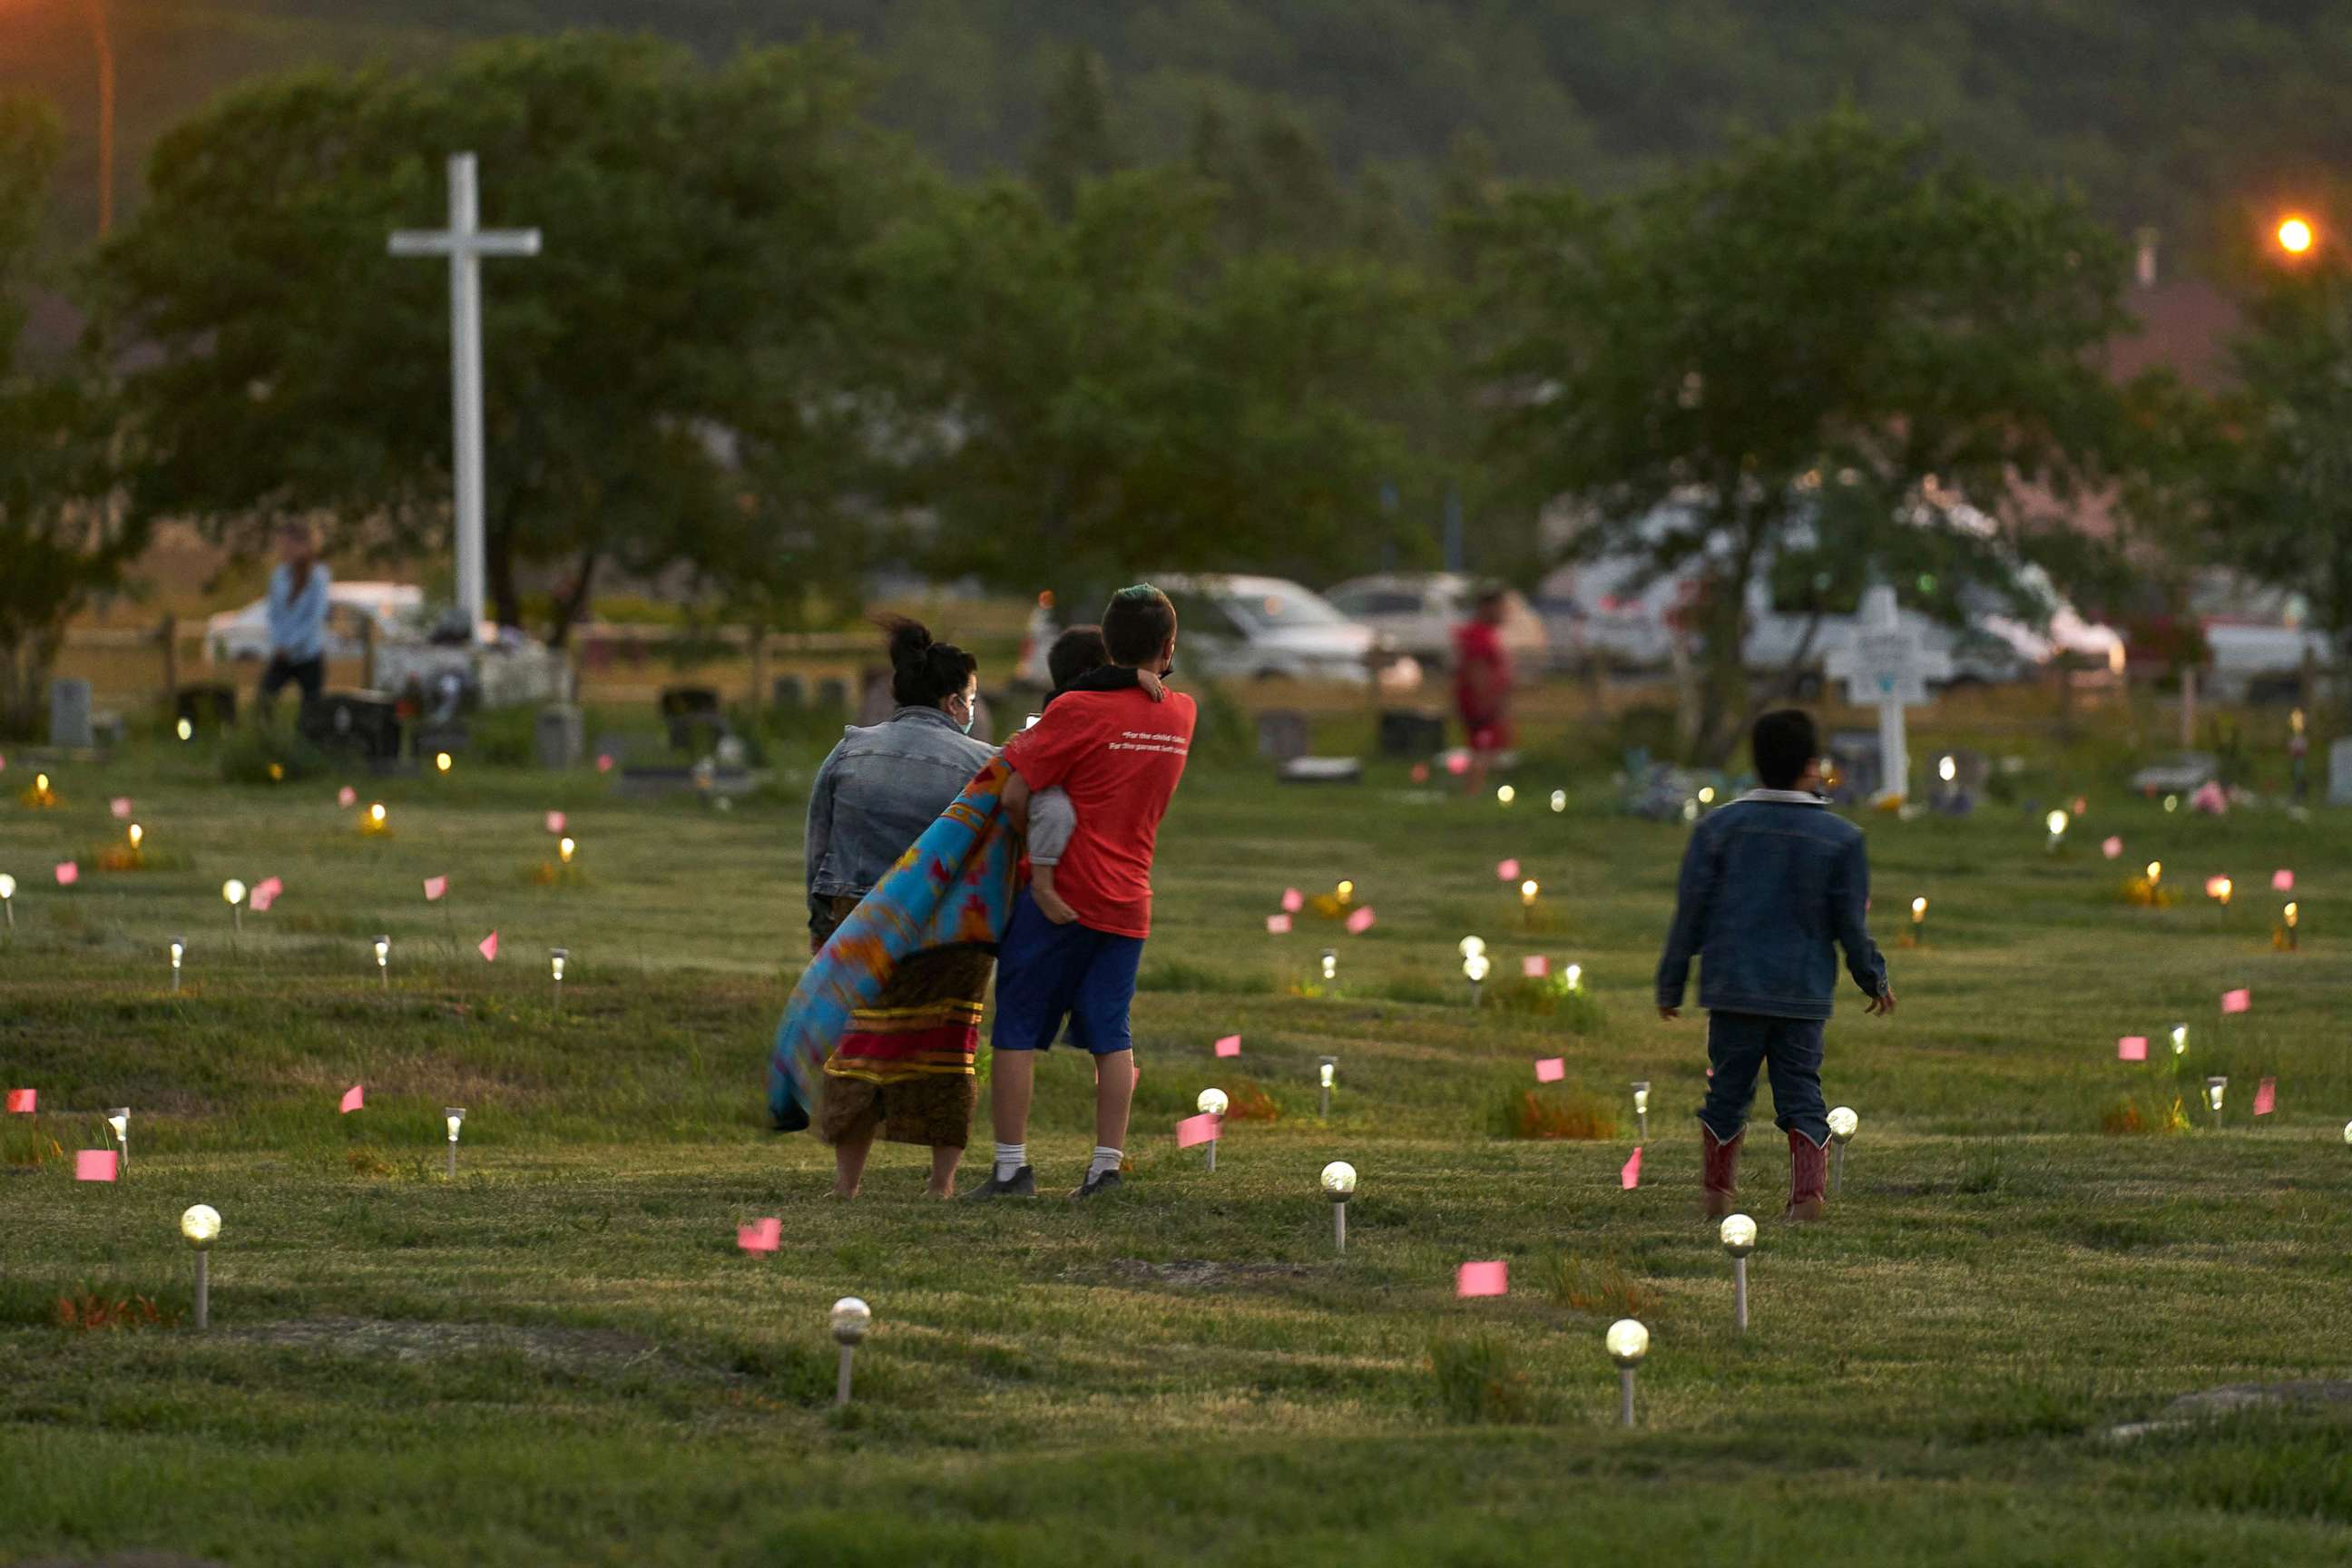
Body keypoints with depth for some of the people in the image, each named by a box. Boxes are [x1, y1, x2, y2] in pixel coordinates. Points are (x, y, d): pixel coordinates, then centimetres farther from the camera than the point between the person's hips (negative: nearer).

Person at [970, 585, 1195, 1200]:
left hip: (1061, 895, -4)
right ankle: (1107, 1166, 3)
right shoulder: (1181, 715, 4)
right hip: (1129, 901, 4)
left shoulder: (1079, 711, -13)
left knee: (1017, 1031, 3)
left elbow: (1016, 794, -15)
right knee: (1112, 1038, 8)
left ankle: (1011, 1165, 0)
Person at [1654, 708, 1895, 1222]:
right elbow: (1851, 925, 1)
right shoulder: (1840, 838, -3)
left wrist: (1670, 986, 9)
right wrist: (1874, 980, 17)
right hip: (1805, 992, 0)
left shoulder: (1717, 828, -1)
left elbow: (1690, 915, 1)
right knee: (1802, 1096, 4)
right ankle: (1807, 1196, -8)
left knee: (1728, 1093, 11)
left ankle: (1717, 1197, 17)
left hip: (1733, 990, 1)